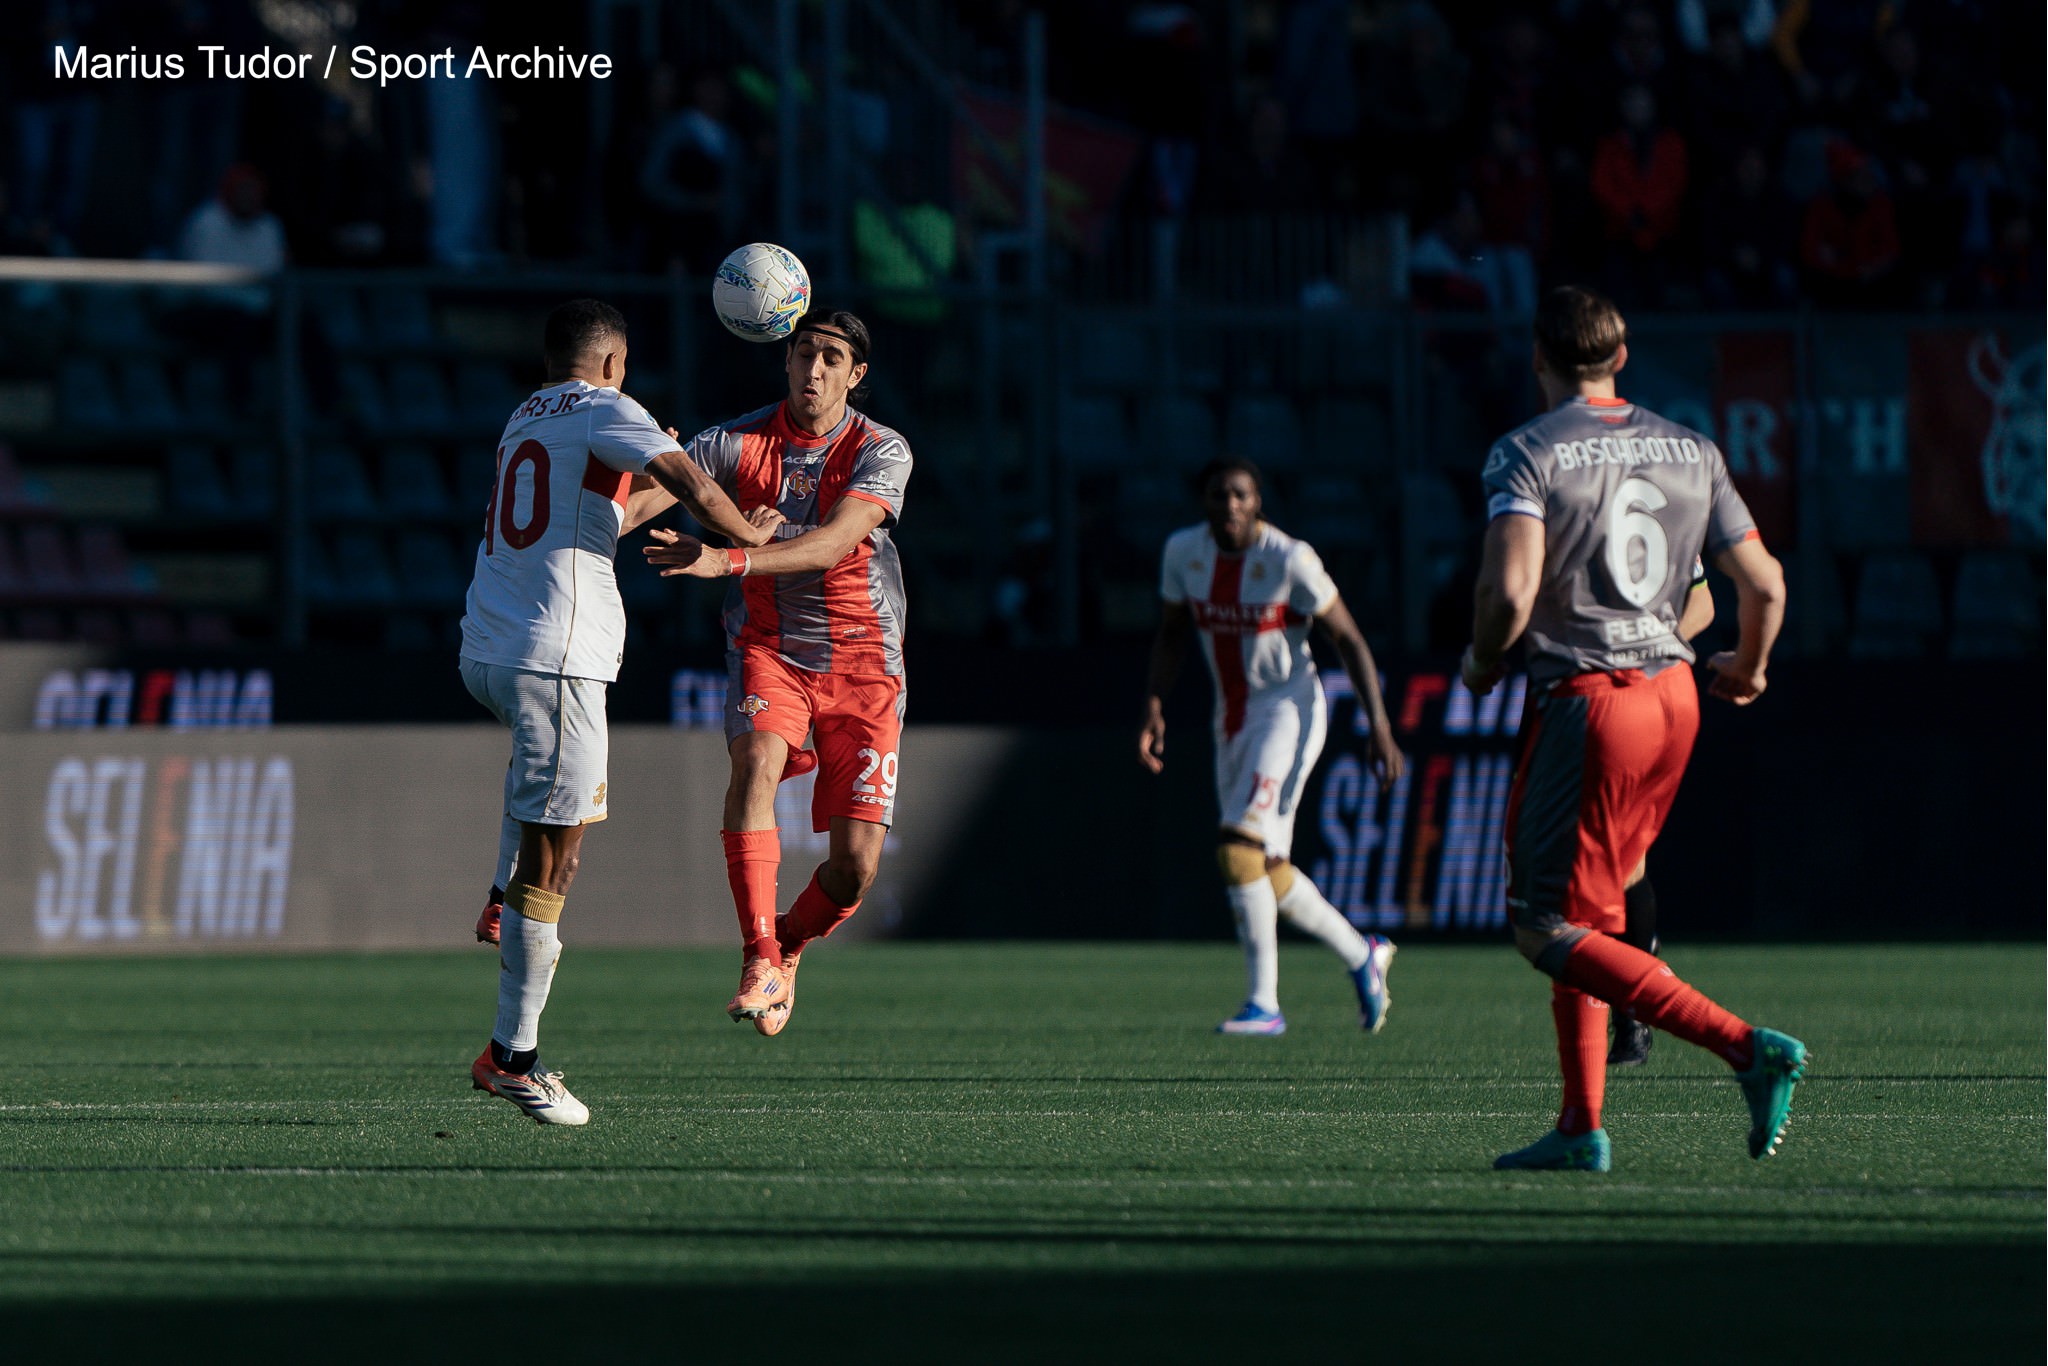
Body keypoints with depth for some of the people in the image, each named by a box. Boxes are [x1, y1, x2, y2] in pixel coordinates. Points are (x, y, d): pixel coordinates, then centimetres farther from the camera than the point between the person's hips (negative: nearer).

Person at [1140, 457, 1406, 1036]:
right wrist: (1153, 706, 2)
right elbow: (1172, 633, 15)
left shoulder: (1290, 560, -17)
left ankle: (1264, 1004, -16)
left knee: (1238, 848, -20)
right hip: (1233, 720, 7)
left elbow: (1348, 639, -11)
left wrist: (1379, 727, -16)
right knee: (1265, 870, 11)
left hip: (1287, 711, -7)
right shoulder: (1184, 552, 0)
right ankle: (1361, 955, 33)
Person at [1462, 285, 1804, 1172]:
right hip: (1674, 698, 7)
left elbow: (1510, 590, -21)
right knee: (1587, 914, 16)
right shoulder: (1691, 451, 9)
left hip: (1583, 700, -7)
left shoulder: (1527, 453, -8)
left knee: (1548, 931, -3)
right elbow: (1763, 584, 7)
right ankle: (1581, 1130, 11)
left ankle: (1746, 1048, -16)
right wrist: (1747, 669, 28)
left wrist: (1482, 661, 1)